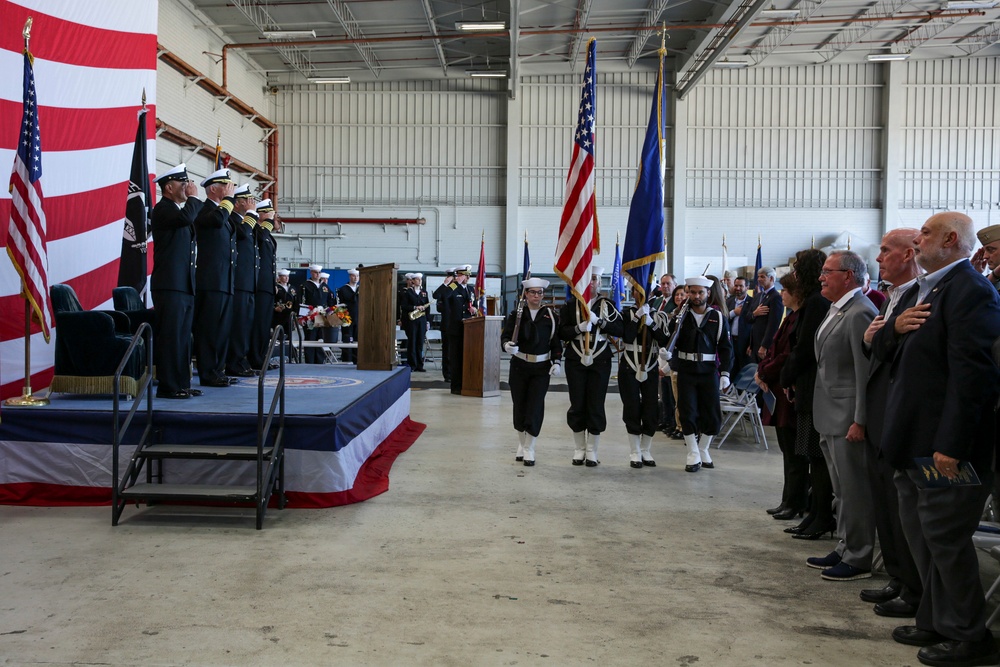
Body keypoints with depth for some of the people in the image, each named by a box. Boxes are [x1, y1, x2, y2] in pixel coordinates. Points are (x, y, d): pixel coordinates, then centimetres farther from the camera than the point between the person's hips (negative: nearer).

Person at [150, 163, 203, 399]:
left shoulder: (178, 209, 21)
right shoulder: (163, 209, -7)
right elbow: (186, 217, -27)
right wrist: (194, 197, -12)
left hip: (184, 286, 9)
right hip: (169, 285, -9)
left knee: (182, 337, 11)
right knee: (170, 337, -9)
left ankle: (181, 384, 16)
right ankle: (167, 386, -5)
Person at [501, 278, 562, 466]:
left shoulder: (550, 315, 2)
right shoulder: (516, 314, 0)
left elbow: (556, 342, 4)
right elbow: (505, 336, -5)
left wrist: (557, 362, -7)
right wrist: (507, 345, -27)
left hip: (542, 368, -1)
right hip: (519, 366, 1)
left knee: (535, 408, -5)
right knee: (519, 406, 8)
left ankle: (530, 449, 4)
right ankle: (521, 445, 26)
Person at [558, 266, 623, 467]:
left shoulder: (607, 305, 4)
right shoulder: (570, 305, 4)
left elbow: (620, 330, -6)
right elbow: (561, 333, -2)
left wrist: (598, 321, -17)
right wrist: (579, 328, -19)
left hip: (600, 361, 0)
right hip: (575, 361, 0)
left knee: (596, 405, 2)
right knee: (577, 405, 5)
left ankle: (592, 451, 13)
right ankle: (579, 449, 18)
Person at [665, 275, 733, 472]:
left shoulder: (718, 318, 2)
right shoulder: (680, 316, 2)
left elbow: (725, 347, 2)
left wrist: (725, 373, -5)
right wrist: (669, 352, -21)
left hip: (709, 371, 1)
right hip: (686, 371, 0)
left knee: (713, 415, 4)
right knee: (688, 413, -1)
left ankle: (703, 450, 25)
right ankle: (693, 455, 11)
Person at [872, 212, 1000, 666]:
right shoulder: (918, 291, 14)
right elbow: (881, 351, 15)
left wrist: (951, 445, -25)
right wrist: (895, 327, -8)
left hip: (944, 445, -10)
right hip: (912, 441, 10)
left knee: (945, 537, 1)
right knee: (920, 533, 18)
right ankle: (936, 620, 32)